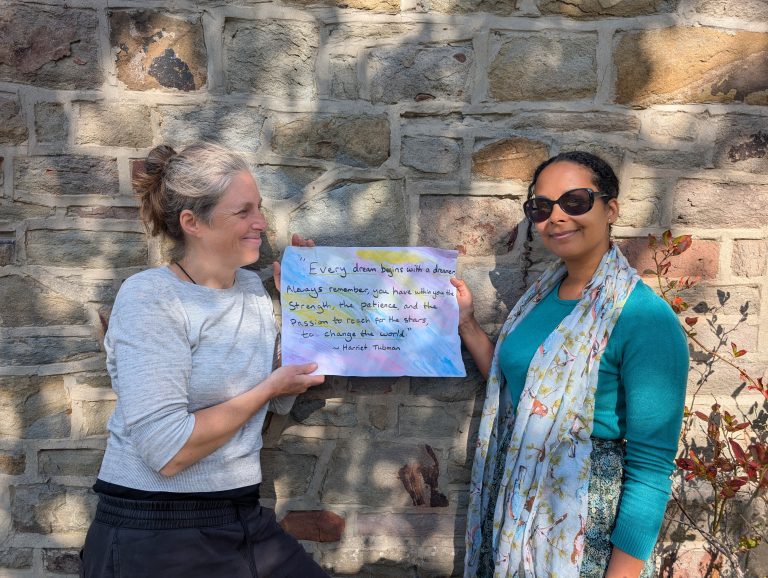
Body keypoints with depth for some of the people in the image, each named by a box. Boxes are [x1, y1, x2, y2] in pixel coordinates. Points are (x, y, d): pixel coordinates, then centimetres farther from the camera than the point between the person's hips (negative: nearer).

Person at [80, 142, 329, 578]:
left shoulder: (252, 287, 4)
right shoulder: (149, 297, -17)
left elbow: (284, 402, 8)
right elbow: (167, 451, -24)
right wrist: (267, 387, -14)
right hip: (153, 538, -6)